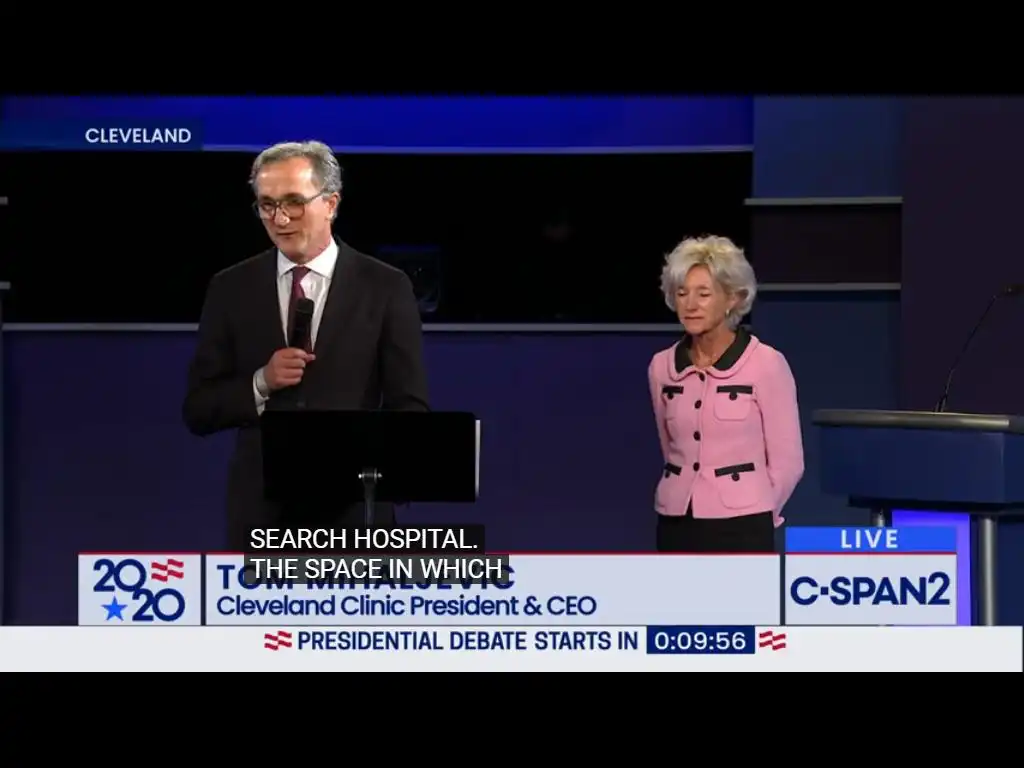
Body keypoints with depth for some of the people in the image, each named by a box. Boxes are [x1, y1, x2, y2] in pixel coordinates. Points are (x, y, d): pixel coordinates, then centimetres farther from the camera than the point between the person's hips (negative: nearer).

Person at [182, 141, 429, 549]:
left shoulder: (385, 287, 1)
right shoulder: (231, 288, 5)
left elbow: (410, 407, 0)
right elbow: (197, 410, 5)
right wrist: (261, 384, -12)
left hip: (356, 504, -1)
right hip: (261, 505, 1)